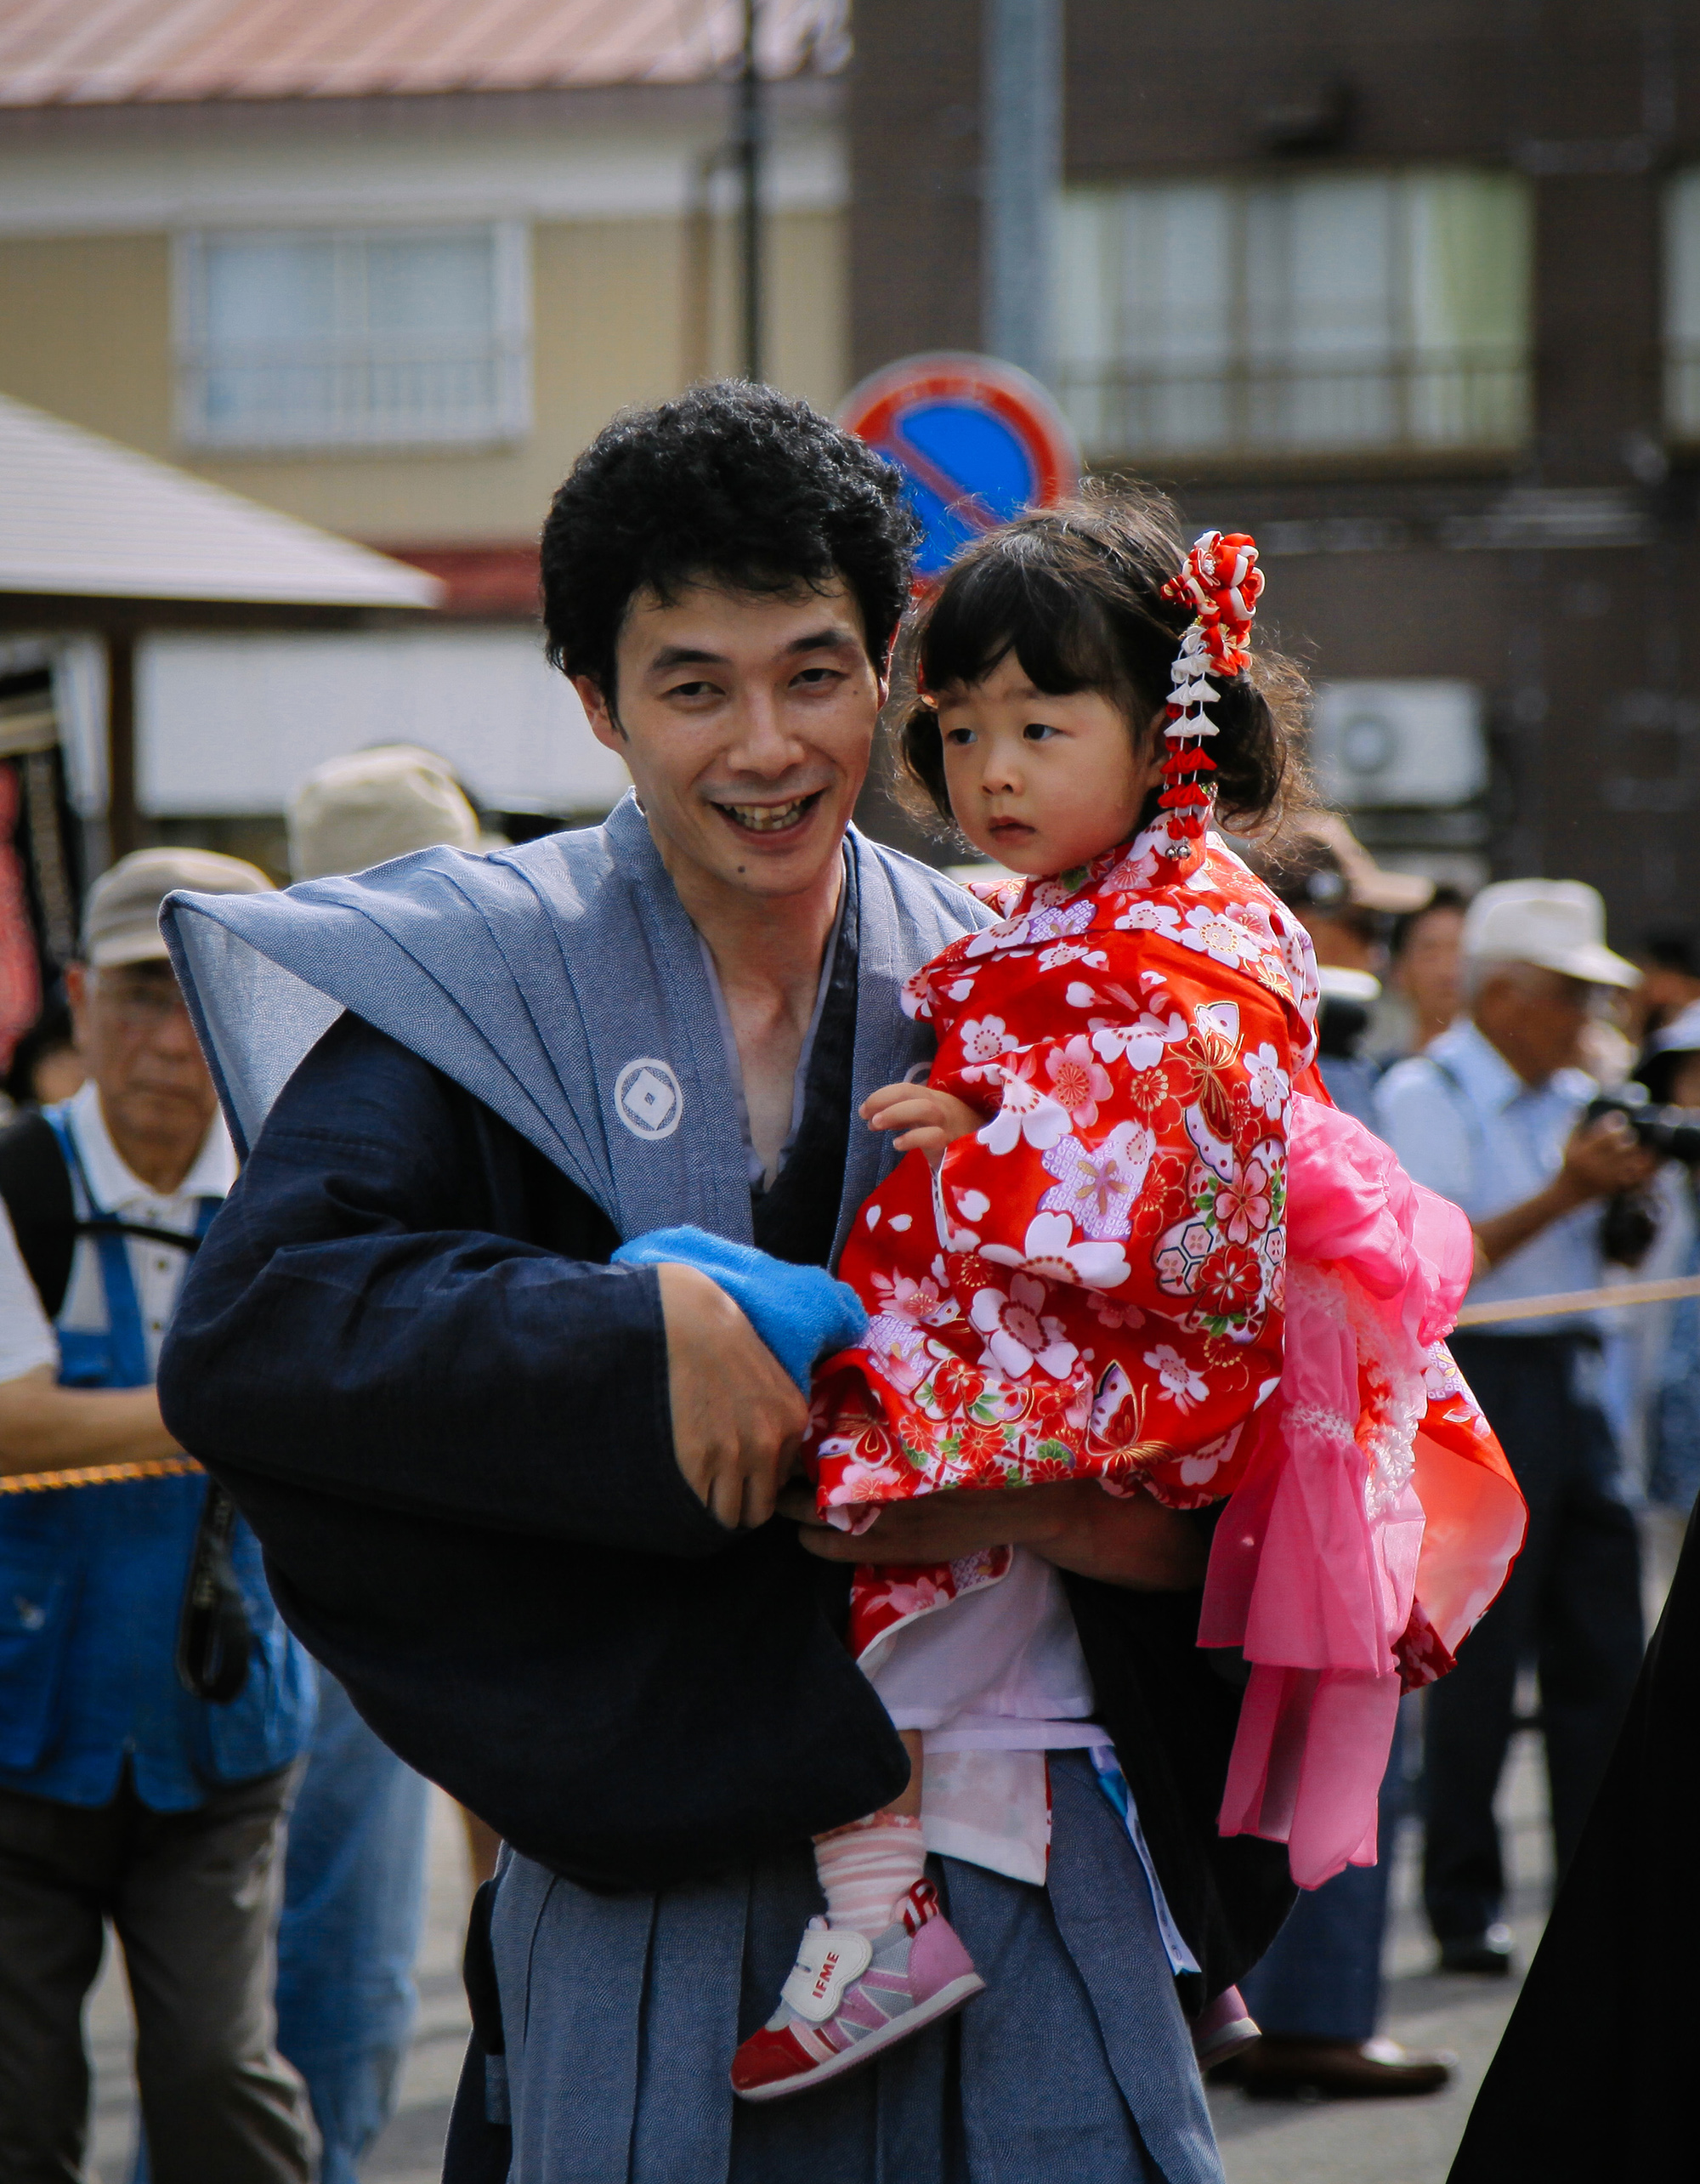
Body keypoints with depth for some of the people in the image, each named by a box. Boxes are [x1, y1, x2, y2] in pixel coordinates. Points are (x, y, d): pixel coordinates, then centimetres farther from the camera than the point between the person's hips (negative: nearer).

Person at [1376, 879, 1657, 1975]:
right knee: (1478, 1655, -5)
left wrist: (1628, 1182, 2)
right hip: (1480, 1380, -7)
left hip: (1573, 1379, 7)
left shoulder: (1573, 1098, 15)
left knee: (1603, 1650, 5)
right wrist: (1567, 1191, -19)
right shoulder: (1426, 1095, -5)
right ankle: (1465, 1905, 3)